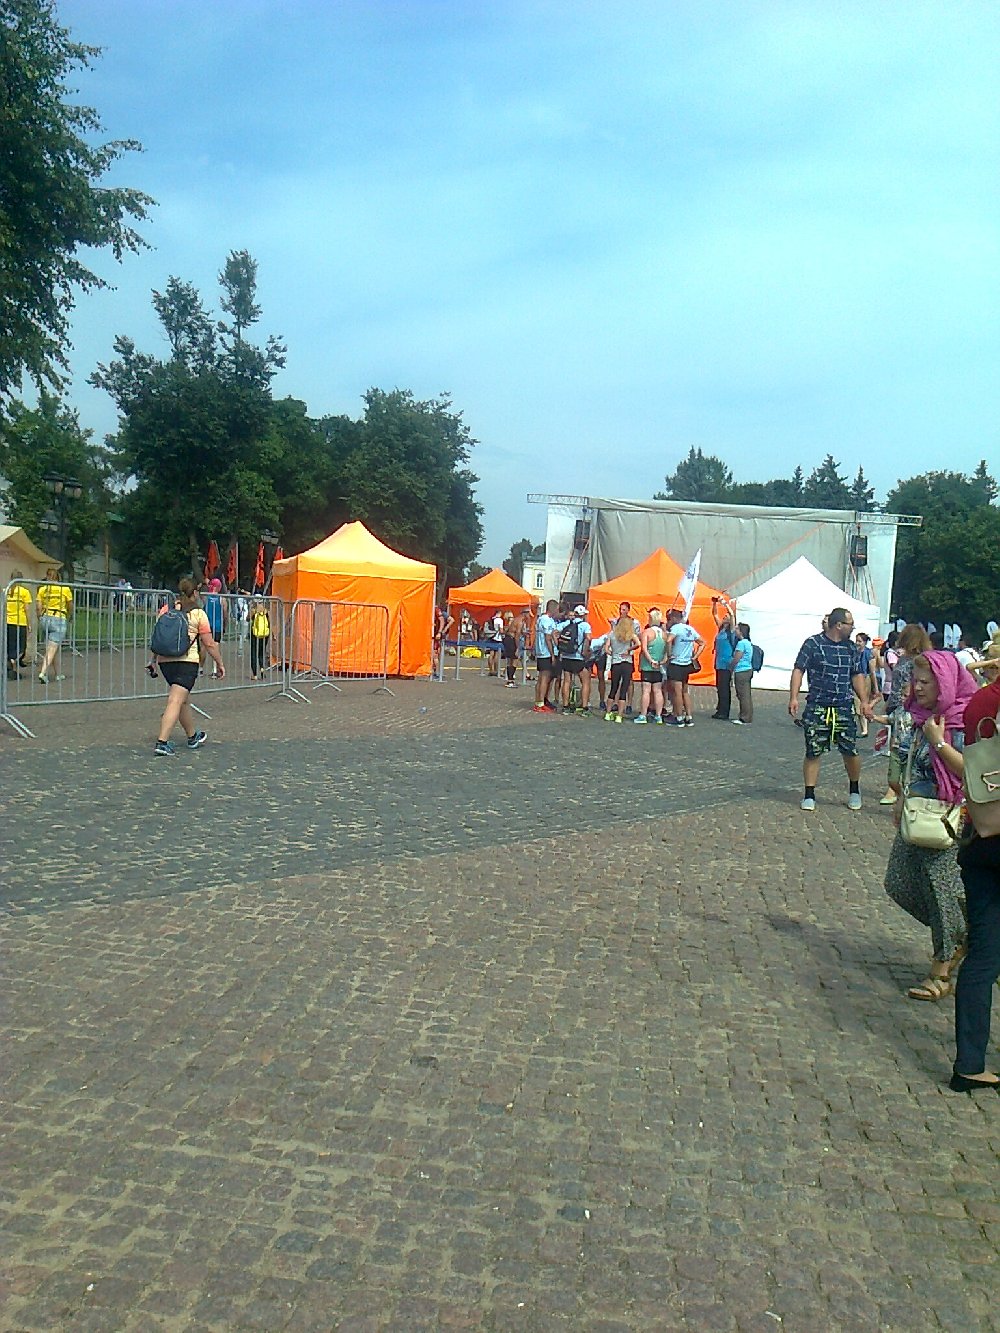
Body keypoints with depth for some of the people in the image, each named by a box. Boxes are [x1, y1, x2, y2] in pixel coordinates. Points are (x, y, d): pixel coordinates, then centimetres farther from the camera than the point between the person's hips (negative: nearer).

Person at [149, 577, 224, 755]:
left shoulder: (166, 610, 11)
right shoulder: (198, 613, -2)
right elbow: (209, 644, -2)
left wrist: (154, 661, 24)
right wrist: (220, 664, 7)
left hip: (165, 660, 6)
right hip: (186, 661, -6)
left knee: (184, 700, 20)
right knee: (176, 702, -9)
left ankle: (193, 737, 36)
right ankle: (162, 742, -19)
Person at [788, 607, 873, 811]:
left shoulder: (850, 647, 11)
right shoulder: (813, 644, -3)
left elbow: (857, 676, 19)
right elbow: (798, 670, -4)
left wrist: (864, 701, 10)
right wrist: (793, 698, -14)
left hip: (844, 708, 3)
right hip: (817, 707, -3)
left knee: (851, 751, -1)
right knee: (813, 752, 0)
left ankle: (854, 791, 22)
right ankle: (809, 795, 11)